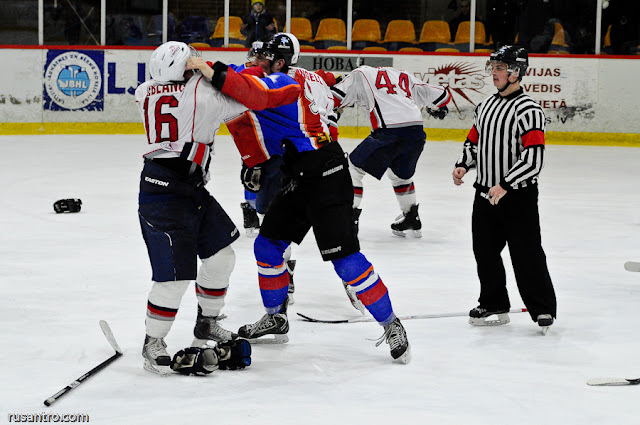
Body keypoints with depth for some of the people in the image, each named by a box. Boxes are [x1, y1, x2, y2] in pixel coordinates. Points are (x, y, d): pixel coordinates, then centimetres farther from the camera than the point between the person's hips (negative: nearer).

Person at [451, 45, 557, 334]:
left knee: (526, 255, -4)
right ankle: (494, 305, 26)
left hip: (518, 196, -8)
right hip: (485, 193, 8)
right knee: (484, 250, 12)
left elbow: (533, 159, -21)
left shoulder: (529, 110, -15)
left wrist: (505, 185, -26)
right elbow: (474, 141, 23)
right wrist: (463, 165, 4)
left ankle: (543, 310, 7)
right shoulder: (485, 106, 11)